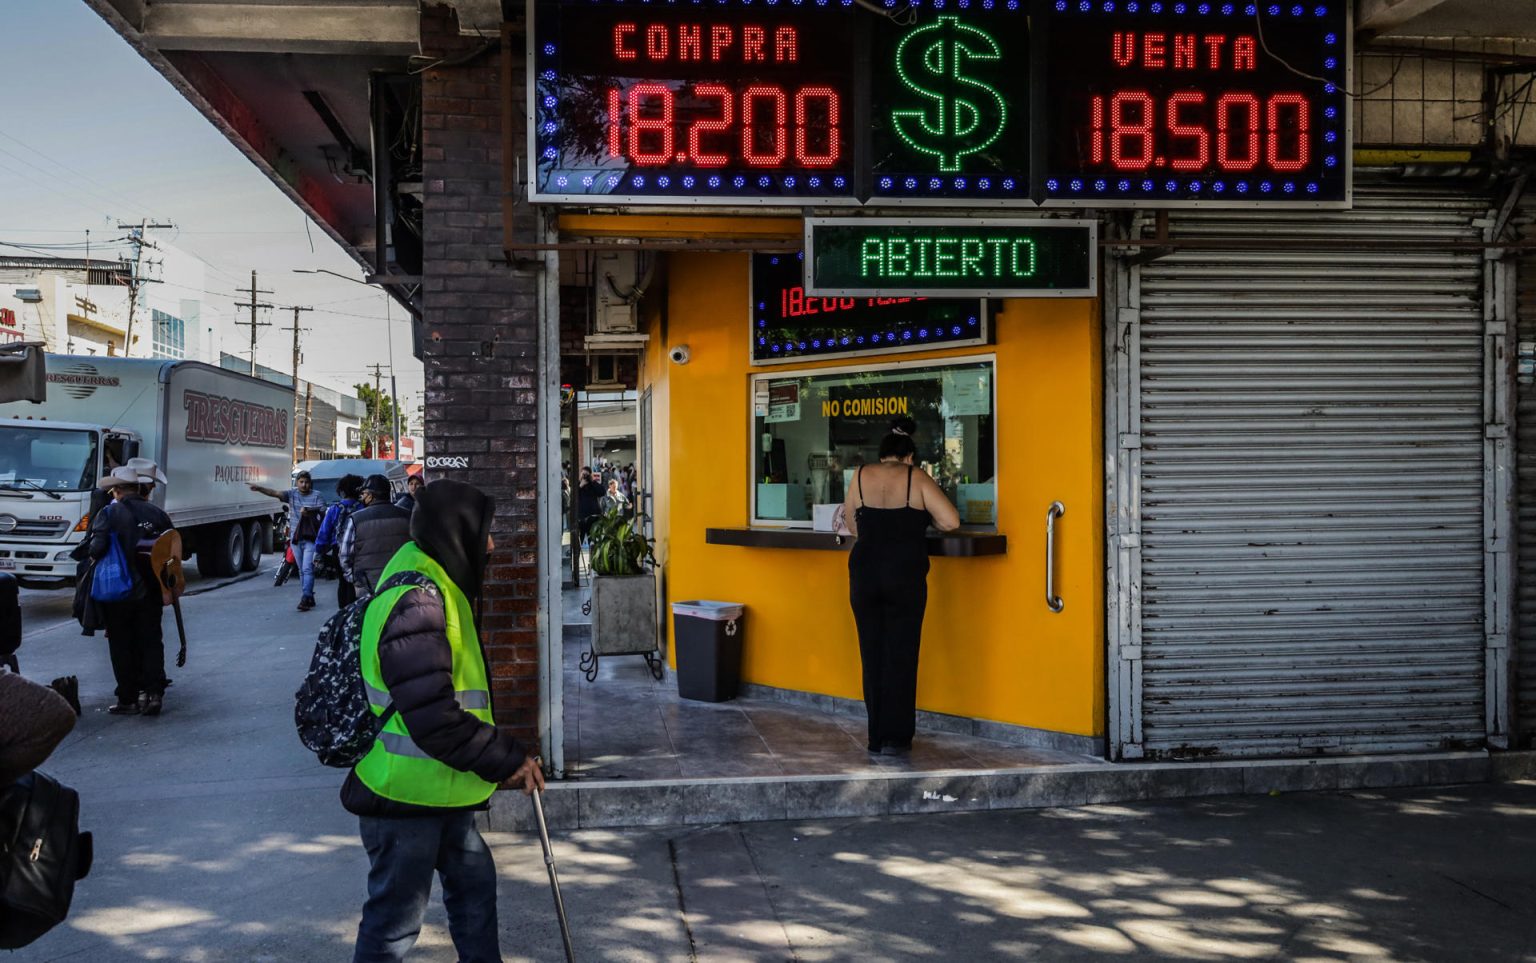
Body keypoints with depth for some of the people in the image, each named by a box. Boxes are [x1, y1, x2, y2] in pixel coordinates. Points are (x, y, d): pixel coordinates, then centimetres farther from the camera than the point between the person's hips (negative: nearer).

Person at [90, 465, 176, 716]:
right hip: (151, 591, 3)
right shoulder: (157, 514, 3)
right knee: (151, 642, 10)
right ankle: (154, 693, 4)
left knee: (122, 646, 6)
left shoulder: (108, 514, -9)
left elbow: (97, 550, -18)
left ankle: (129, 699, 9)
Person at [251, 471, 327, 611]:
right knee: (301, 570, 10)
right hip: (295, 537, 4)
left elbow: (323, 511, -5)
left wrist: (309, 510, -19)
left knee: (307, 569, -12)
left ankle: (305, 598, -15)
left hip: (311, 538, -4)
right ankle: (309, 598, 19)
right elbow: (275, 493, -7)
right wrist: (260, 488, -22)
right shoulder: (292, 493, 7)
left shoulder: (316, 495, 2)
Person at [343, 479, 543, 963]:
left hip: (439, 795, 11)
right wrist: (507, 759, -17)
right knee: (394, 922, 3)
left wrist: (500, 754, 12)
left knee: (474, 885, 22)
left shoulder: (438, 590, 9)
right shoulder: (415, 605, -25)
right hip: (405, 798, -10)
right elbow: (434, 722, -29)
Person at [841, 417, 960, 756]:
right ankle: (895, 738, 2)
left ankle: (876, 737, 14)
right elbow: (951, 521, -10)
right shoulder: (917, 479, -3)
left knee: (872, 654, 9)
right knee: (901, 655, 3)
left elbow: (853, 526, 10)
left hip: (864, 574, 2)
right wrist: (921, 519, 9)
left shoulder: (861, 476, 4)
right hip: (905, 575, -2)